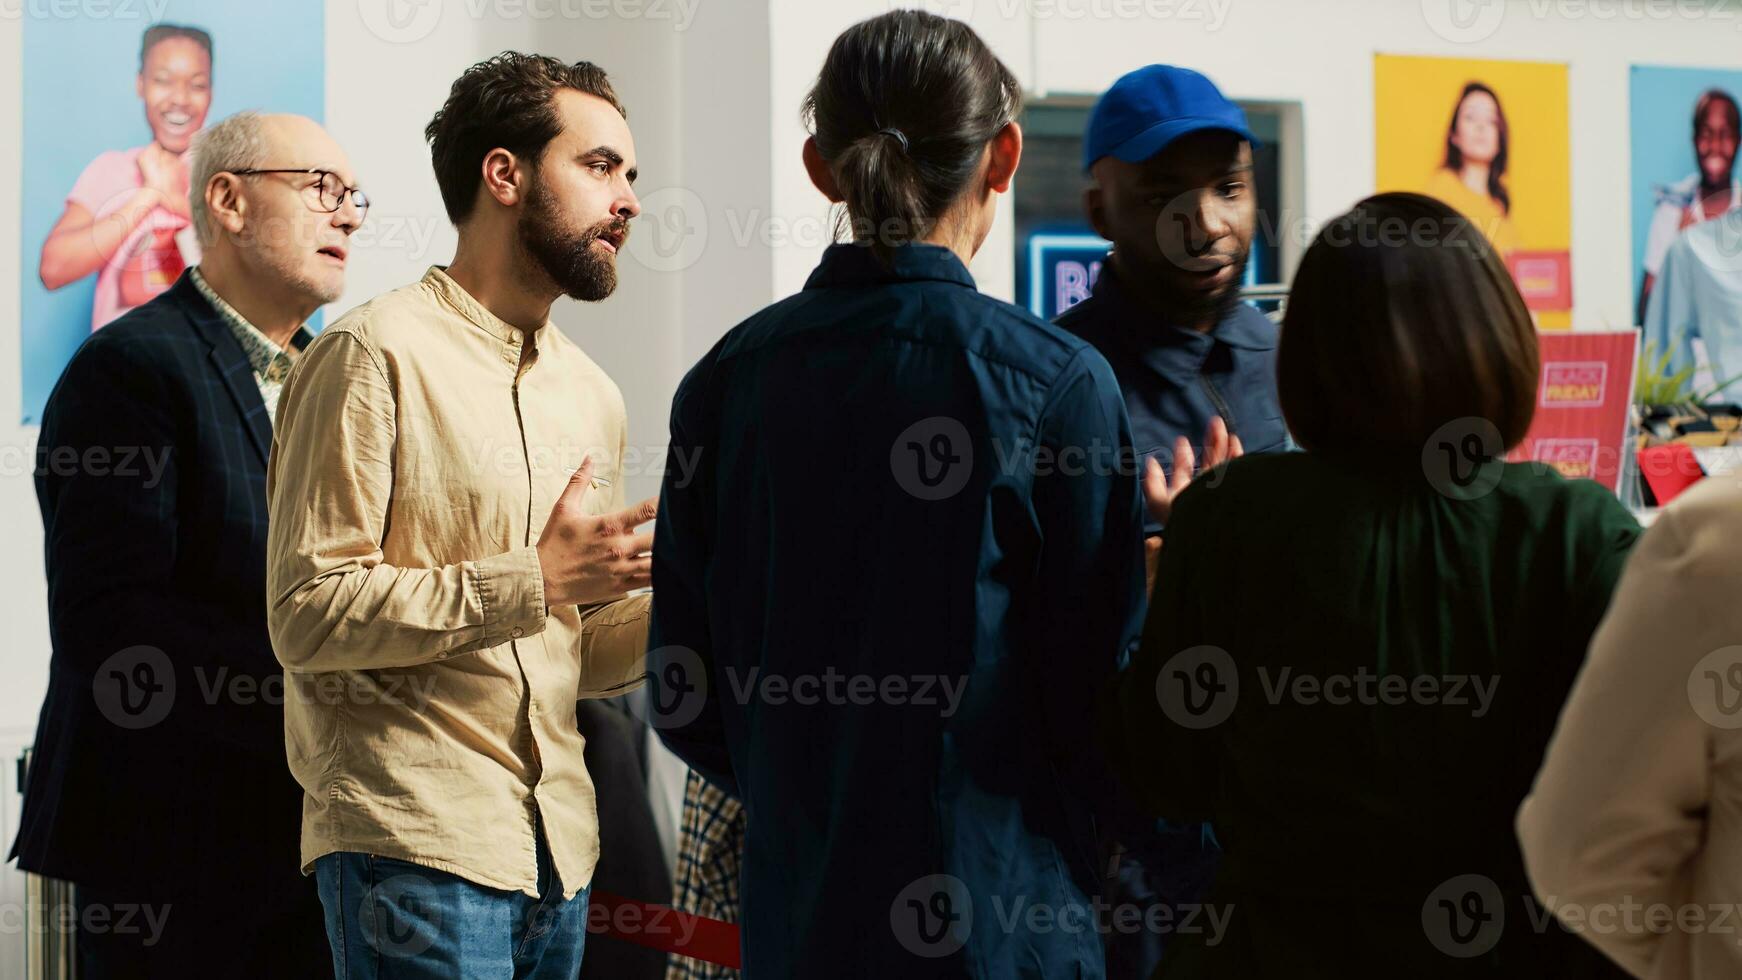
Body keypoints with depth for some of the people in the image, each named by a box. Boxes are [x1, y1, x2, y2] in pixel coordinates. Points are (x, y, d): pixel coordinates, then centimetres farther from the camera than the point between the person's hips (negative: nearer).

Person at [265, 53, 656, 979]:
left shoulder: (591, 393, 16)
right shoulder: (378, 352, -7)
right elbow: (308, 614, -14)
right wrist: (535, 581, -18)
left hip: (559, 847, 7)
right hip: (416, 839, -7)